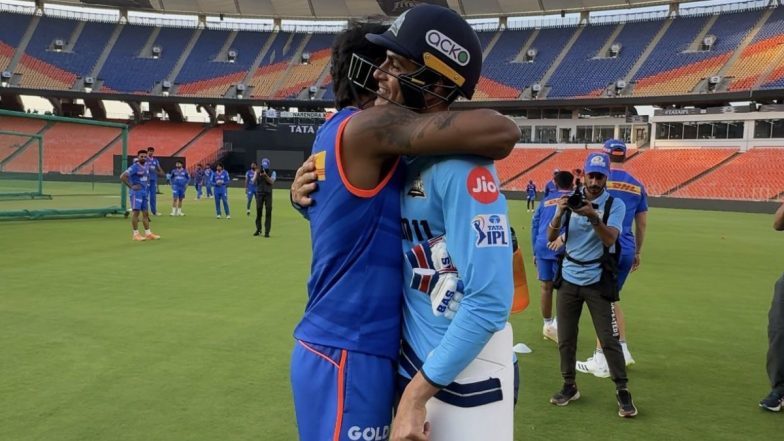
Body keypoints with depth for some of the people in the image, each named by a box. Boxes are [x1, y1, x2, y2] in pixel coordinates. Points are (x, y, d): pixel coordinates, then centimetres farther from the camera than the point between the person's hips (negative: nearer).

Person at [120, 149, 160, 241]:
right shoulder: (134, 167, -13)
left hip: (144, 192, 8)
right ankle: (136, 234, -2)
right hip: (136, 192, -8)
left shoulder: (146, 166, 10)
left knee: (146, 213, 9)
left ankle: (148, 234, 13)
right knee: (136, 212, -7)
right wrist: (131, 186, -19)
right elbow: (122, 177, -20)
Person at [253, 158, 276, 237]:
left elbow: (271, 181, -12)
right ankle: (258, 229, 15)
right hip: (259, 193, 1)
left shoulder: (272, 172, 3)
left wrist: (265, 176, -26)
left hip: (268, 194, -1)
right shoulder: (258, 172, 7)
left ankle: (267, 231, -5)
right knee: (258, 211, 2)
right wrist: (257, 174, -21)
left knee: (268, 212, -6)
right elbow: (254, 181, -6)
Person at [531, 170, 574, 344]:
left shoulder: (546, 200, 18)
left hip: (542, 247, 5)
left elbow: (534, 225, 17)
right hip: (561, 248, -4)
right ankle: (557, 326, -8)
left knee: (546, 287, 12)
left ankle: (548, 325, 25)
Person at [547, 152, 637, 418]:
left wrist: (593, 216, -34)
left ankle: (622, 391, 11)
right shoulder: (571, 200, 3)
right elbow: (551, 237, -4)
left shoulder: (615, 205, -5)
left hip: (597, 282, -3)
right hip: (569, 279, 3)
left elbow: (610, 239, -19)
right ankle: (569, 386, 22)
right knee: (565, 339, 7)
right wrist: (560, 212, -21)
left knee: (609, 339, -2)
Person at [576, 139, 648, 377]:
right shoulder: (638, 186, 9)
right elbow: (642, 224, 15)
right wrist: (637, 252, 24)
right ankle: (622, 351, 24)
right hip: (627, 251, 6)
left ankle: (601, 361, 6)